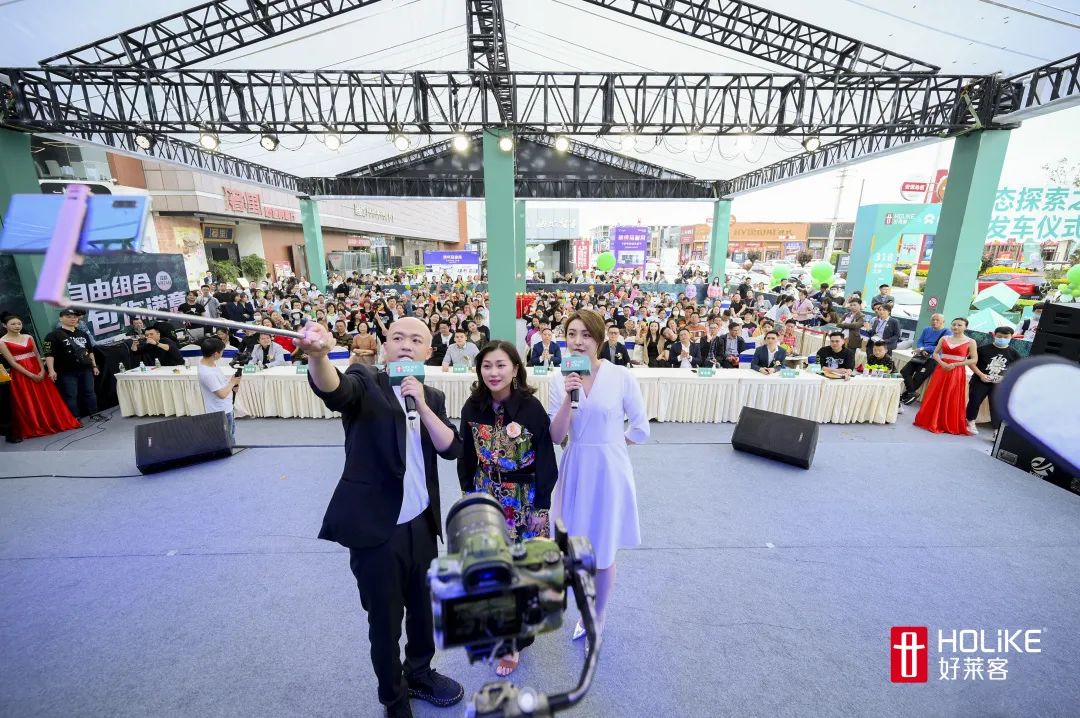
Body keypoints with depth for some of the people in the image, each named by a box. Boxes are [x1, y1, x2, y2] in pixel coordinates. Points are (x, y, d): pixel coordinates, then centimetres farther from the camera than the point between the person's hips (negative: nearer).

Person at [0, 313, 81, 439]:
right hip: (20, 375, -4)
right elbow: (12, 362, -10)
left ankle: (55, 423, 19)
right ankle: (32, 429, 13)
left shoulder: (28, 337, 6)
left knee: (47, 399, 9)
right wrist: (31, 375, -15)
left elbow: (37, 355, 5)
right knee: (27, 403, 3)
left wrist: (42, 370, -8)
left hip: (38, 372, 4)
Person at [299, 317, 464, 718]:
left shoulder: (432, 397, 5)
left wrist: (421, 404, -17)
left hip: (421, 524, 5)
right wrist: (318, 355, -54)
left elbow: (451, 448, -6)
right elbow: (332, 389, -33)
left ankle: (420, 674, 51)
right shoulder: (366, 383, -9)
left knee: (423, 608, 24)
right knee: (385, 620, 15)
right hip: (375, 528, -5)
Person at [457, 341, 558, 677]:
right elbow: (466, 457, 5)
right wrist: (469, 493, 9)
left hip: (523, 501, -3)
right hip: (485, 498, 4)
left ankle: (513, 641, 34)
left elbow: (545, 460, -13)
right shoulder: (473, 407, -6)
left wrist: (541, 507, -10)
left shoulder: (531, 407, -18)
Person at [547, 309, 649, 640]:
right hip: (575, 471, 3)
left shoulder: (621, 376, -13)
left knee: (603, 550, 14)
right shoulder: (559, 378, -6)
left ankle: (598, 616, 44)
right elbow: (556, 436, -10)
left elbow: (640, 429, -4)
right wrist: (568, 397, -23)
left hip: (609, 470, -2)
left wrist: (607, 443, 4)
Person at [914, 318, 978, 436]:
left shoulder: (970, 342, -2)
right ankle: (932, 422, 15)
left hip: (957, 372, -3)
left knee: (953, 399, 1)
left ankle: (950, 425, 13)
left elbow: (974, 360, -5)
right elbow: (935, 353, 8)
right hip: (941, 370, 3)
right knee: (935, 397, 5)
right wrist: (941, 362, -10)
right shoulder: (944, 339, 7)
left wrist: (955, 364, -15)